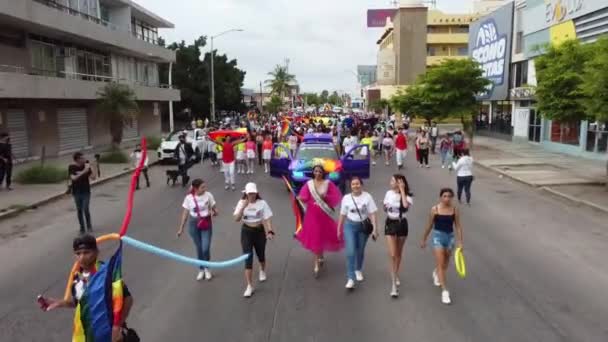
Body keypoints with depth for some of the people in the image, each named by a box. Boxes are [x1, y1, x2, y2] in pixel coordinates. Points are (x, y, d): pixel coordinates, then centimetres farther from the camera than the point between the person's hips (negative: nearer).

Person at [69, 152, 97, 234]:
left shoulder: (86, 166, -4)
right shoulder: (71, 167, -7)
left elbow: (93, 178, -8)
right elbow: (73, 178, -21)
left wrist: (92, 167, -18)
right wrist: (83, 171, -27)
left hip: (86, 191, 0)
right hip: (76, 192, 0)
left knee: (85, 209, -7)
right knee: (79, 210, 8)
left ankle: (89, 225, 15)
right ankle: (82, 227, 20)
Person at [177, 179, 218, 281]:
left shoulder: (208, 195, -10)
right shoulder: (189, 198, -9)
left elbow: (214, 208, 2)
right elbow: (185, 213, 0)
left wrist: (215, 212, -22)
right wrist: (181, 228, 2)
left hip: (206, 224, -1)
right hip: (194, 224, 1)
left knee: (205, 248, -6)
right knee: (199, 248, 9)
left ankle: (207, 268, 22)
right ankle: (201, 270, 29)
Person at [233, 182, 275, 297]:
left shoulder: (262, 203, -10)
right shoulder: (242, 203, -6)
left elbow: (267, 219, -10)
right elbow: (237, 219, -15)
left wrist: (270, 231, -23)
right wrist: (243, 207, -27)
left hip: (260, 231, 0)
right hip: (246, 231, 0)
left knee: (260, 254, 18)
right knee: (248, 257, -6)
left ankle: (262, 271, 54)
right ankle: (249, 286, -1)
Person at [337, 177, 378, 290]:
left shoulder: (367, 197, -8)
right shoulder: (346, 198, -2)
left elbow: (372, 214, -8)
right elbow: (342, 215, 6)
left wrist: (375, 229, -13)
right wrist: (339, 229, 9)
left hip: (364, 226, 0)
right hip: (350, 226, 0)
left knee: (360, 251, 15)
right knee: (350, 252, -11)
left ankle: (358, 270, 43)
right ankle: (350, 278, -6)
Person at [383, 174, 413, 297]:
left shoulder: (407, 196, -11)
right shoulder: (389, 193, -1)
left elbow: (405, 205, -34)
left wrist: (402, 190, -26)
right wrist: (386, 207, -11)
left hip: (402, 224, -1)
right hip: (390, 224, 1)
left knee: (399, 253, 14)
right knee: (392, 255, -6)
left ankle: (396, 275, 37)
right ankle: (394, 284, -6)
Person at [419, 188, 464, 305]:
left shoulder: (455, 210, -3)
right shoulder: (435, 209, -8)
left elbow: (458, 227, 2)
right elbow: (429, 226, 2)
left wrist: (460, 242, -2)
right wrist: (424, 239, 9)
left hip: (450, 237, 3)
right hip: (438, 236, -3)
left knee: (445, 264, 19)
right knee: (440, 264, -8)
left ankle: (436, 273, 53)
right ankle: (444, 291, -5)